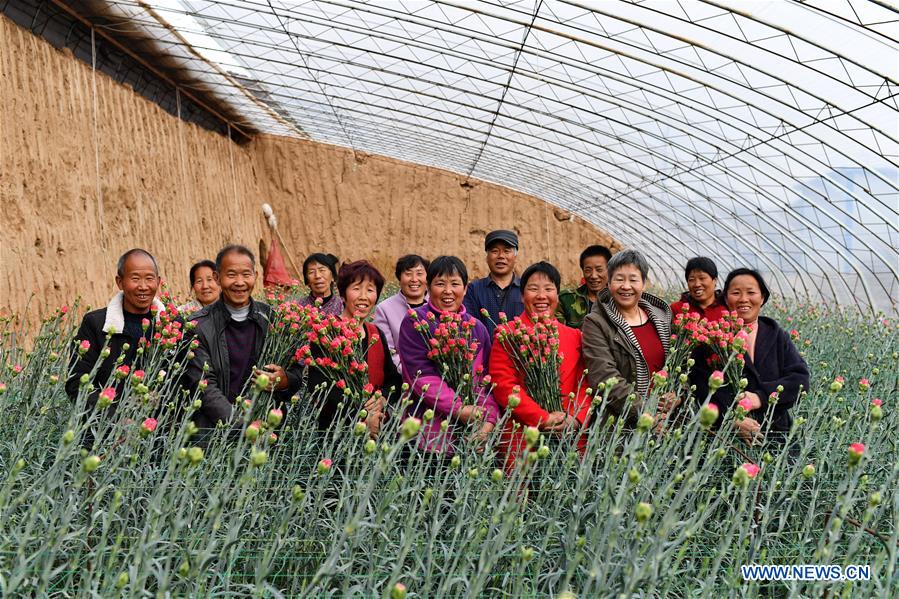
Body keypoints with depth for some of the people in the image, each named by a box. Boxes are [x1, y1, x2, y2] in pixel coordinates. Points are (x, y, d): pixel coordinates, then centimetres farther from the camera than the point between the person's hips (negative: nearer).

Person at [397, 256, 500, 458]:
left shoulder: (477, 328, 12)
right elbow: (421, 374, -11)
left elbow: (486, 379, 7)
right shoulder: (414, 322, -2)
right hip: (427, 432, -4)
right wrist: (458, 409, -17)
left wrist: (489, 420, -9)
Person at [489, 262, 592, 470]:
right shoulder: (507, 334, 2)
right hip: (521, 440, -3)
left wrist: (577, 418, -9)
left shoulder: (574, 336, 14)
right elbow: (503, 384, -7)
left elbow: (585, 384, 9)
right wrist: (543, 418, -14)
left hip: (570, 437, 3)